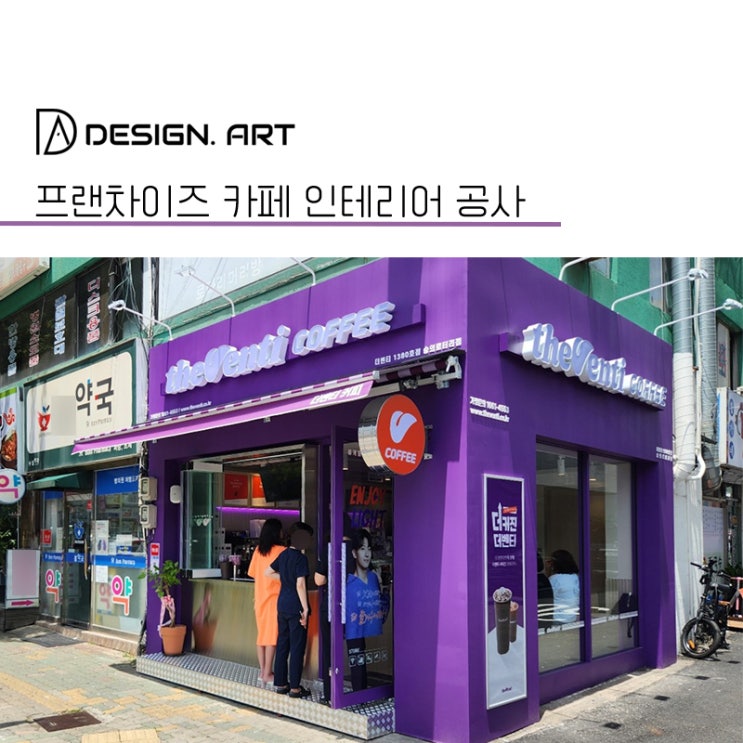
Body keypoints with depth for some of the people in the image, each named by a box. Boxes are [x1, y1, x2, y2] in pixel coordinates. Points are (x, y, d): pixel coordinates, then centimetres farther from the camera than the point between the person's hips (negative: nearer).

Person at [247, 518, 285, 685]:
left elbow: (253, 574, 10)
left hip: (260, 597, 6)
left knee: (262, 634, 12)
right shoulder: (281, 551, -11)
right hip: (275, 597, -6)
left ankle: (263, 671, 18)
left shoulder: (258, 550, 5)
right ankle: (267, 674, -1)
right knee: (272, 635, -2)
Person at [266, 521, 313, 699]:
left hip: (282, 605, 8)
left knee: (282, 644, 13)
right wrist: (305, 609, -18)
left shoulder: (284, 554, 8)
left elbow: (268, 572, 20)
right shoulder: (301, 558, -15)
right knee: (297, 647, -1)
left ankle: (280, 684, 19)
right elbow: (300, 585, -21)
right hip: (296, 607, -8)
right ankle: (295, 687, 3)